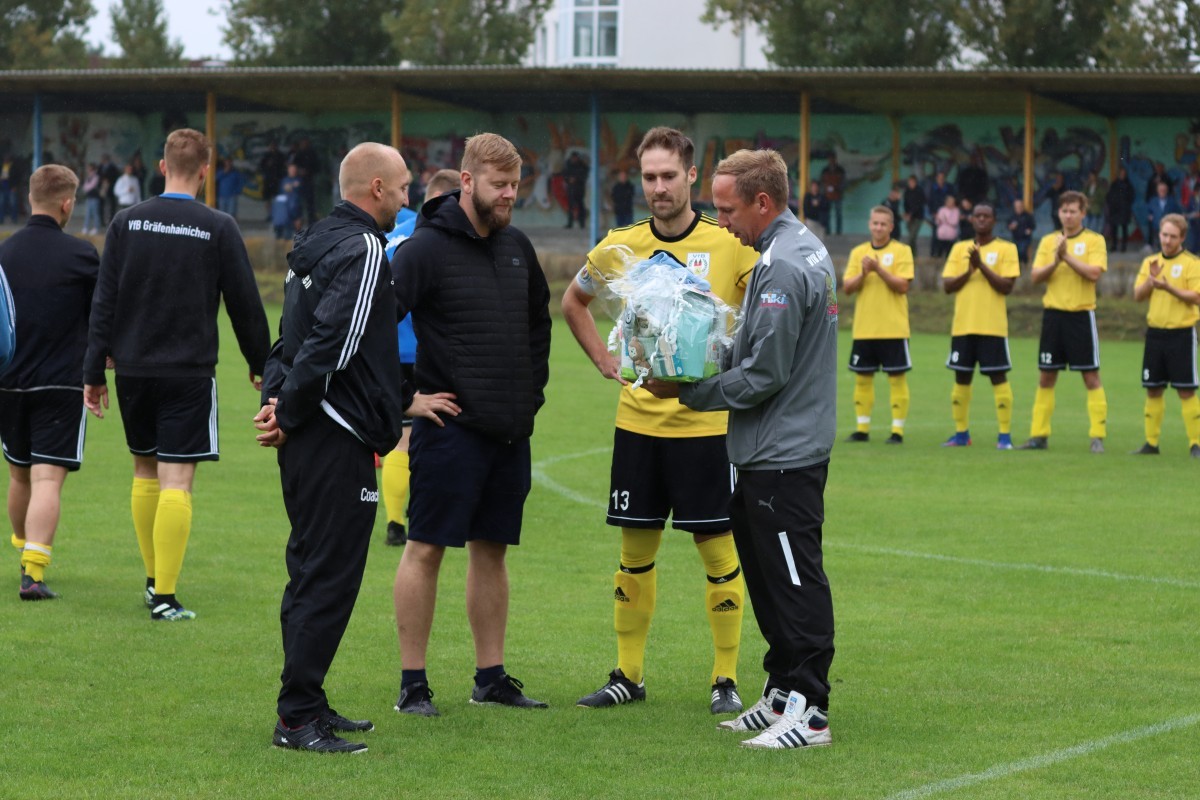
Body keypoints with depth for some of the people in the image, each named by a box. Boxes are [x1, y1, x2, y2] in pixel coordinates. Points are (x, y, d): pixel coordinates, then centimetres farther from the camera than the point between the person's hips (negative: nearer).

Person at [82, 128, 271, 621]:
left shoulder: (126, 223, 2)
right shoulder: (218, 229, -6)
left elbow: (104, 303, 1)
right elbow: (245, 303, 0)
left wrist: (94, 372, 4)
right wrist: (260, 363, 15)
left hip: (133, 371, 3)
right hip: (189, 373, -3)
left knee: (145, 472, 18)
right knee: (176, 480, -4)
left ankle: (153, 581, 26)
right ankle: (164, 598, -8)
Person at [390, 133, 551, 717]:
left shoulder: (517, 248, 11)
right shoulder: (425, 248, -11)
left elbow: (539, 321, 27)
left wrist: (533, 387, 18)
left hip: (511, 428, 7)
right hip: (449, 426, -7)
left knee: (492, 550, 12)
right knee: (426, 549, -3)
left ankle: (491, 677, 19)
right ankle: (412, 684, 2)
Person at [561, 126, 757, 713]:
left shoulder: (729, 246, -6)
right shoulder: (620, 248, 4)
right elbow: (573, 302, 22)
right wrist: (605, 360, 12)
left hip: (707, 423, -3)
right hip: (638, 419, 3)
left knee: (718, 549, -1)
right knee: (635, 549, 8)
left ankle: (726, 679, 8)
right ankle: (628, 675, 18)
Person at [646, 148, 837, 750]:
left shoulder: (782, 267, -20)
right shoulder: (802, 247, 13)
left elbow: (765, 375, -21)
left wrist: (687, 390, -12)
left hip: (783, 457, -11)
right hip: (771, 452, 11)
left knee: (795, 582, -6)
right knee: (766, 573, 16)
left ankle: (809, 711, -2)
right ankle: (782, 695, 24)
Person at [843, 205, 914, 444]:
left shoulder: (902, 251, -1)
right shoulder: (858, 252, 10)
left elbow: (903, 285, -11)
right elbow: (847, 287, 3)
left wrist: (878, 269, -20)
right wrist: (863, 273, -14)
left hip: (893, 328, -4)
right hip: (864, 328, 4)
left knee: (897, 378, -2)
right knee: (862, 378, 6)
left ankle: (897, 430, 2)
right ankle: (862, 428, 13)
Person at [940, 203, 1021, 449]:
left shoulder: (1006, 249, 0)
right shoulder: (959, 249, 11)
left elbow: (1007, 286, -10)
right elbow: (947, 286, 4)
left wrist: (982, 265, -16)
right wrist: (969, 271, -11)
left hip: (993, 326, -4)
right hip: (963, 325, 4)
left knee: (998, 378, -6)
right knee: (961, 379, 7)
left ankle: (1005, 435, -3)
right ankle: (961, 433, 16)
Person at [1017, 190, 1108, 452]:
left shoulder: (1094, 241, -1)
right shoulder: (1048, 241, 9)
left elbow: (1094, 273, -15)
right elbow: (1035, 276, 1)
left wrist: (1067, 256, -17)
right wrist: (1055, 261, -14)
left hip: (1081, 314, -4)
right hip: (1053, 313, 4)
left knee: (1091, 376, -3)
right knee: (1046, 377, 6)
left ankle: (1098, 437, -2)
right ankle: (1039, 436, 12)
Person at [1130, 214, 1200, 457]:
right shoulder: (1150, 262, 11)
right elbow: (1138, 296, 5)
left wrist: (1169, 288, -24)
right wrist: (1151, 280, -13)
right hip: (1155, 331, 5)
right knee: (1153, 390, 8)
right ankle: (1151, 442, 15)